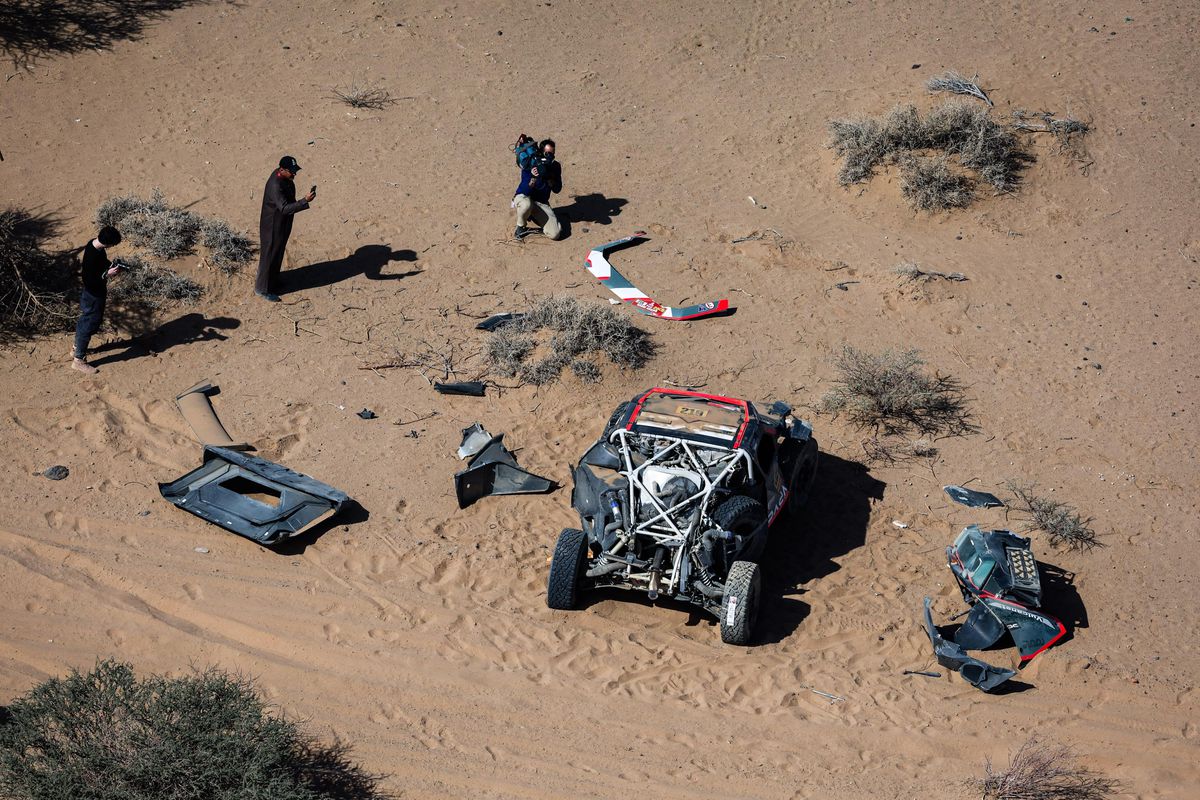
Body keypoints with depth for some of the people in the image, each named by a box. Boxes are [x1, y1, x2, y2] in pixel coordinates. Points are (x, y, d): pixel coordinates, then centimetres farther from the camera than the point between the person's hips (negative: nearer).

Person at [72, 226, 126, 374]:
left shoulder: (96, 244, -6)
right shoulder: (92, 255, -34)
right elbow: (88, 281, -30)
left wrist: (112, 266, -2)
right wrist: (107, 274, -28)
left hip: (98, 292, 9)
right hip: (93, 296, -9)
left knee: (85, 321, 25)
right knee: (89, 325, 5)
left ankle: (77, 348, 44)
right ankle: (78, 360, 18)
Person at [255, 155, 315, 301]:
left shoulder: (284, 176, -5)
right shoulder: (275, 186, -35)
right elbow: (284, 208, -43)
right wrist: (305, 201, -51)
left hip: (283, 223, 9)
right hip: (273, 227, -9)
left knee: (278, 252, 26)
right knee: (269, 256, 6)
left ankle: (272, 279, 46)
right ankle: (262, 289, 22)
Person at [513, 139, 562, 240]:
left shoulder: (555, 167, -5)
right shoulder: (529, 165, -18)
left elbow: (557, 190, -5)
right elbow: (525, 191, -23)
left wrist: (550, 179, -25)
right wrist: (534, 178, -41)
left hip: (541, 203, 4)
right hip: (523, 197, -4)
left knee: (555, 234, -16)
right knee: (527, 205, -45)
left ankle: (533, 216, 14)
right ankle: (520, 227, -11)